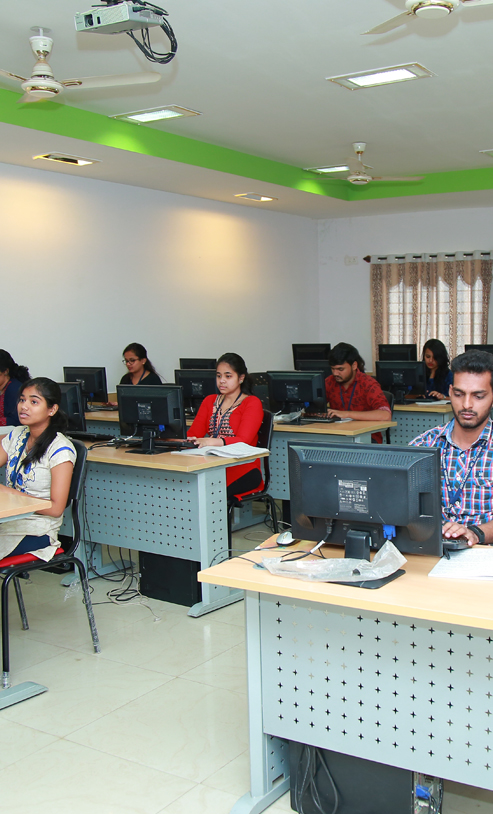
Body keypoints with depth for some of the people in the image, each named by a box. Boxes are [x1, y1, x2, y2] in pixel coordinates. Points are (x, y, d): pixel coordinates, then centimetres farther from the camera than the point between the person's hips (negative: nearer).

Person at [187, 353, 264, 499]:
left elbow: (243, 441, -13)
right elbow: (193, 433, 9)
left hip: (243, 470, -5)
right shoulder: (209, 401, 22)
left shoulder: (252, 403, 4)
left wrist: (215, 442, -34)